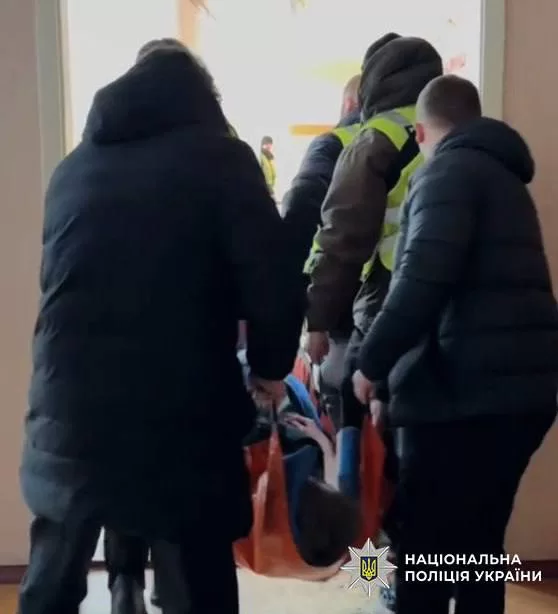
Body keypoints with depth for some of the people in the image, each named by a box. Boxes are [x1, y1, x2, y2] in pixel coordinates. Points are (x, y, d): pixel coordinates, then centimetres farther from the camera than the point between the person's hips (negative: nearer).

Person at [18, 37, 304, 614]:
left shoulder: (74, 166, 13)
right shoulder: (219, 158, -1)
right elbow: (274, 289, -11)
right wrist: (269, 367, 7)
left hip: (68, 416, 5)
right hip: (182, 423, -4)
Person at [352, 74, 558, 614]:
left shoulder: (449, 170, -5)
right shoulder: (503, 176, 23)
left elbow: (422, 281, -20)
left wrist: (371, 362, -9)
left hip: (466, 392, -9)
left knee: (425, 555, -1)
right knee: (478, 546, 17)